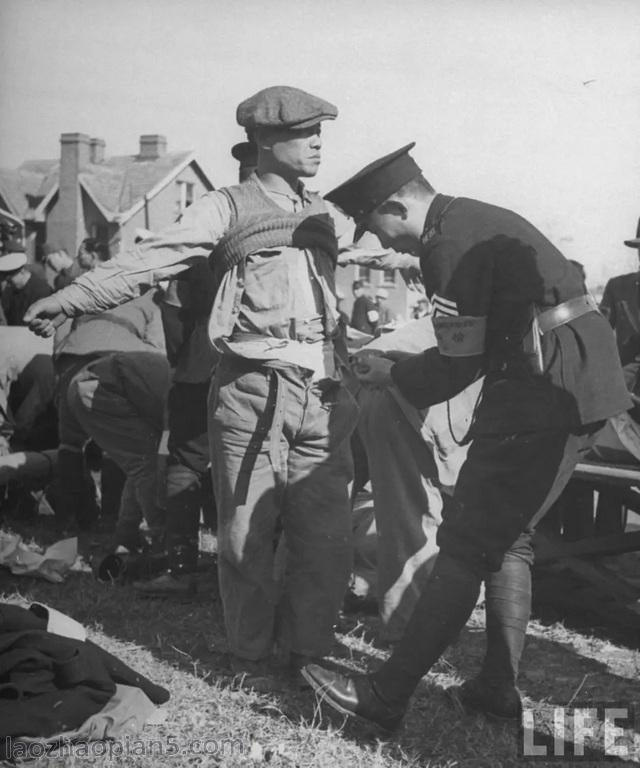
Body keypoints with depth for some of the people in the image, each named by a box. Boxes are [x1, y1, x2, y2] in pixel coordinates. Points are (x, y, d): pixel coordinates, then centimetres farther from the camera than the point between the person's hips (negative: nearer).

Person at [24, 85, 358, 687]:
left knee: (326, 537, 4)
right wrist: (70, 298, -19)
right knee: (245, 536, 1)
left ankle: (304, 654, 22)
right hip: (250, 391, -4)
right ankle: (251, 661, 19)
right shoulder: (228, 208, 2)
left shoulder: (325, 216, 19)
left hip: (323, 398, 5)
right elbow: (150, 260, -9)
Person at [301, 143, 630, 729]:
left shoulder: (451, 244, -14)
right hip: (584, 385, 11)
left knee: (466, 545, -7)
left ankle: (386, 696, -1)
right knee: (506, 538, 17)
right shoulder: (477, 219, 18)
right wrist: (408, 370, 7)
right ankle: (500, 687, 23)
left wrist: (395, 374, 4)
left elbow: (461, 361, -12)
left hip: (545, 391, -11)